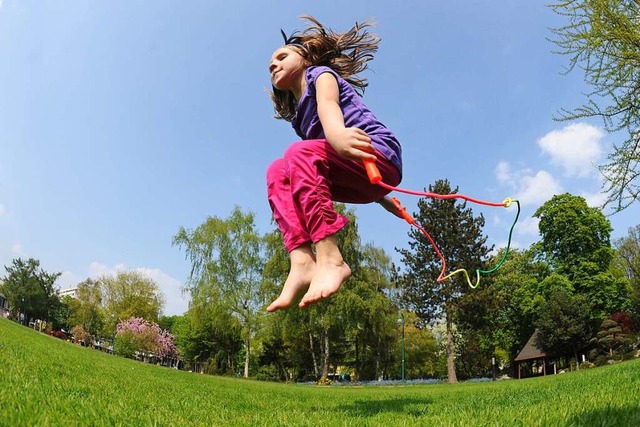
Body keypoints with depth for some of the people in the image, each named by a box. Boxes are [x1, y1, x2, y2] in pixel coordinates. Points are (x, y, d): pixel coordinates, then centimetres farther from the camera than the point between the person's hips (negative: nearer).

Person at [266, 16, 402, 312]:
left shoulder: (320, 73, 7)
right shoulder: (298, 115, 27)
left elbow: (328, 104, -20)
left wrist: (336, 134, -44)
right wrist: (383, 198, 23)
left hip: (381, 154, -7)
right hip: (361, 181, 7)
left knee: (300, 154, -26)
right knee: (277, 172, -3)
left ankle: (330, 259, -35)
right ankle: (302, 262, -24)